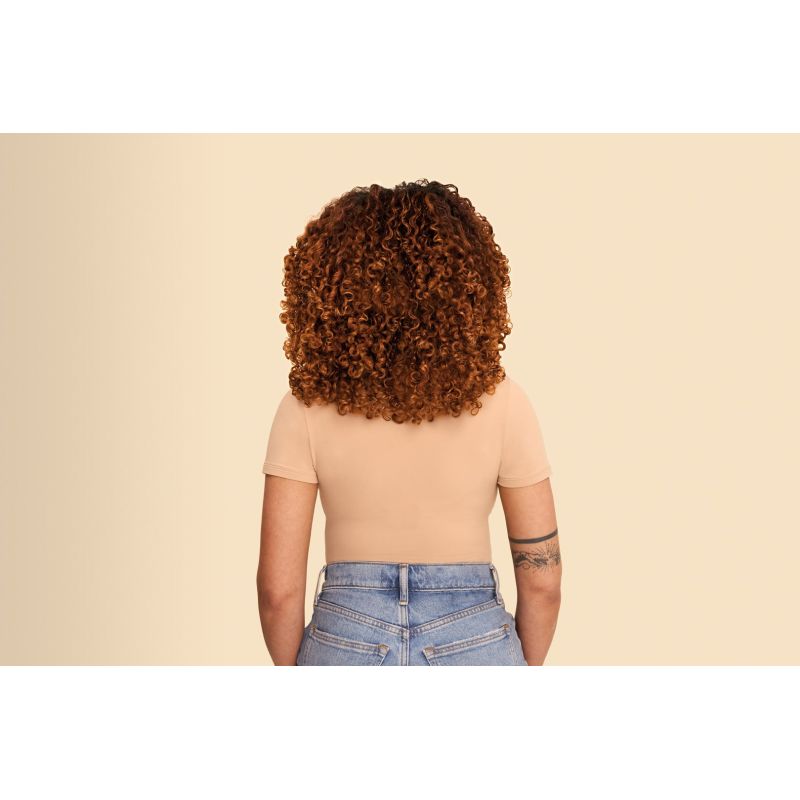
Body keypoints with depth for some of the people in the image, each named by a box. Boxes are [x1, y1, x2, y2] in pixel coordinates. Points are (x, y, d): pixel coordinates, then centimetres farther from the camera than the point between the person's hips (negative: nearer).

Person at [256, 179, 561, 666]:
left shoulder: (309, 407, -6)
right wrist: (525, 678, 13)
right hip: (474, 649, 0)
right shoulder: (500, 400, -6)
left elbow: (279, 586, -7)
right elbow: (542, 577, -2)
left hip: (346, 650, 1)